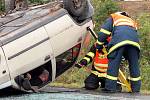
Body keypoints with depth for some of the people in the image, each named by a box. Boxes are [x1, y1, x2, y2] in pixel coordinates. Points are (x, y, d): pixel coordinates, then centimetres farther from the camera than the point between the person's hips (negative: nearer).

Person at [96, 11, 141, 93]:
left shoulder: (113, 17, 33)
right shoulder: (132, 21, 44)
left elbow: (104, 32, 21)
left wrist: (99, 45, 28)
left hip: (119, 38, -4)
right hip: (134, 39, 4)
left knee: (113, 62, -2)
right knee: (134, 64, 13)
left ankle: (110, 87, -5)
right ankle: (136, 88, 17)